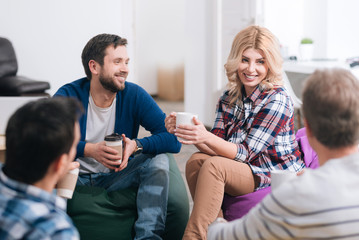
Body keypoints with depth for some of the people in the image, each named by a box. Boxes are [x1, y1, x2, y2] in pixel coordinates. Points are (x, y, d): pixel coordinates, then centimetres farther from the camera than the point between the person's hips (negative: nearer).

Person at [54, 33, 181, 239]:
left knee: (159, 160, -22)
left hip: (116, 176, 2)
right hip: (77, 178, -2)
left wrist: (136, 145, -32)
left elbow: (173, 140, -13)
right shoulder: (68, 96, -10)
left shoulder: (134, 95, -6)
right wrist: (90, 150, -38)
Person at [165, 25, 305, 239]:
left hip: (278, 178, -6)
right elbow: (217, 146, -3)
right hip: (247, 170, 6)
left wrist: (207, 137, -38)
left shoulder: (277, 100, -17)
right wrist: (188, 133, -22)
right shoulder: (229, 98, 3)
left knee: (213, 166, -27)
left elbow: (246, 152, -21)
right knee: (196, 161, -18)